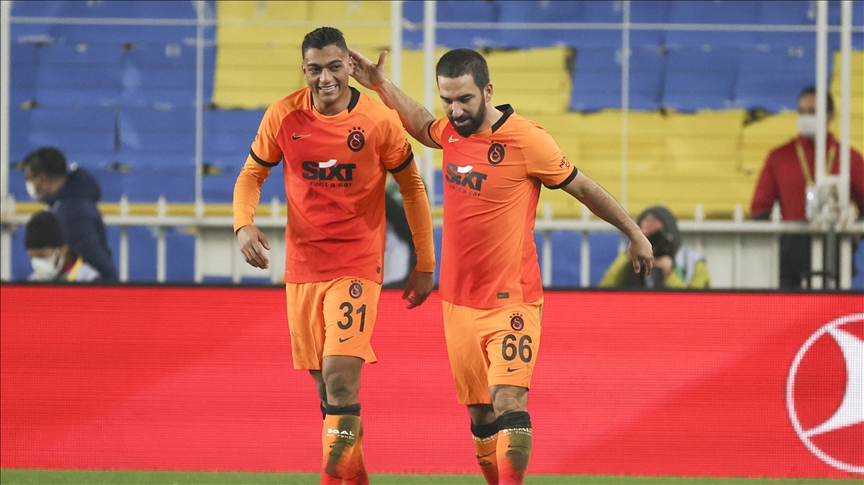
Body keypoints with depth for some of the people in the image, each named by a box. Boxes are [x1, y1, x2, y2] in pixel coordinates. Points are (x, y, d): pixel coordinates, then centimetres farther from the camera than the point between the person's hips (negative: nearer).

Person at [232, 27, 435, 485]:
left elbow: (412, 188, 3)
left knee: (340, 376, -19)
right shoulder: (283, 116, -3)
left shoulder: (379, 121, -8)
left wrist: (425, 265, 5)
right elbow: (251, 175, 9)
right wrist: (244, 224, -12)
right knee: (325, 386, 10)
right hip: (302, 266, 3)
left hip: (357, 266, -3)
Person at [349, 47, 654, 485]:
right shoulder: (451, 132, 4)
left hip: (511, 301, -6)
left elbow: (583, 188, -2)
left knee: (508, 401, -19)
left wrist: (635, 235, 6)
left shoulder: (526, 140, -14)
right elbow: (422, 126, 30)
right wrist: (380, 85, 25)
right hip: (459, 301, 6)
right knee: (481, 416, 10)